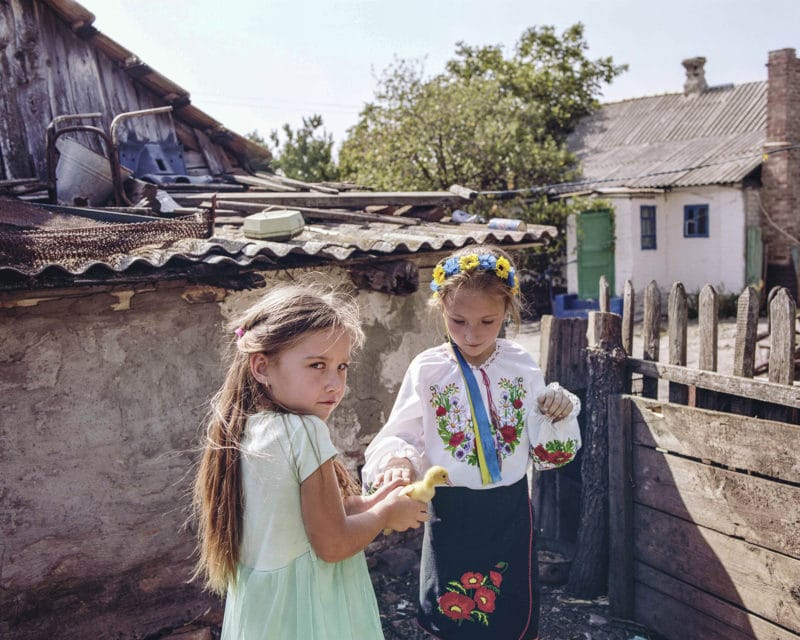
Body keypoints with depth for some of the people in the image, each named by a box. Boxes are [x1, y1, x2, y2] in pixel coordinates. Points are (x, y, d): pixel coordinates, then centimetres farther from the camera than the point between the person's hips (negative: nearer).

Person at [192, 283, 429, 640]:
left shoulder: (242, 430, -3)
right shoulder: (305, 432, -26)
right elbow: (333, 545, -21)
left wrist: (367, 503, 3)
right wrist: (386, 512, -6)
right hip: (307, 611, -7)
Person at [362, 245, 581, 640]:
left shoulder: (521, 365, -4)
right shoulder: (427, 369, -11)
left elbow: (546, 452, 4)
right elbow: (399, 439, -7)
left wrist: (559, 417, -15)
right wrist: (398, 461, -28)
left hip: (510, 510, 2)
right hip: (452, 513, -1)